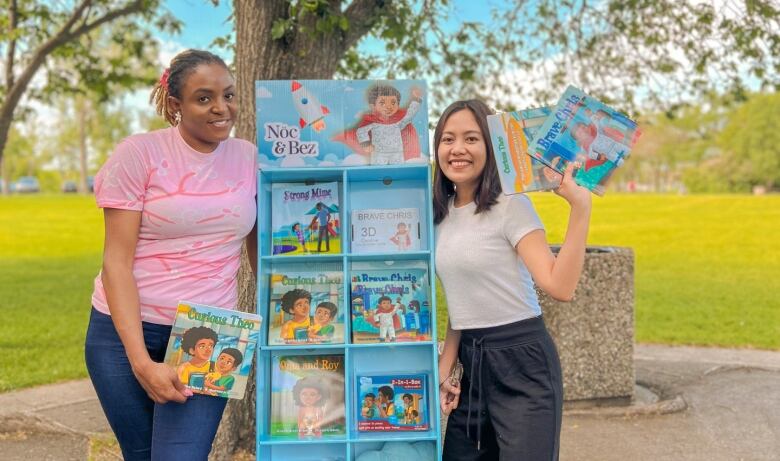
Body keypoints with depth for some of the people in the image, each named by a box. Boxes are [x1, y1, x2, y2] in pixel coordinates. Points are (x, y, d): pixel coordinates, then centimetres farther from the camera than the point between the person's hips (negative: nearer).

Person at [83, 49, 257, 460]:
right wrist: (141, 362, -19)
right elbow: (116, 261, -11)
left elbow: (260, 249, 12)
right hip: (126, 330, -1)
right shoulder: (138, 154, -8)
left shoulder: (249, 158, 2)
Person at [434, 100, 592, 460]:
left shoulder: (511, 205, -10)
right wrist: (445, 368, 8)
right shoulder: (441, 215, 9)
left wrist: (580, 207, -28)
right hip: (472, 365, 7)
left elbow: (560, 286, -23)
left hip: (523, 364, -6)